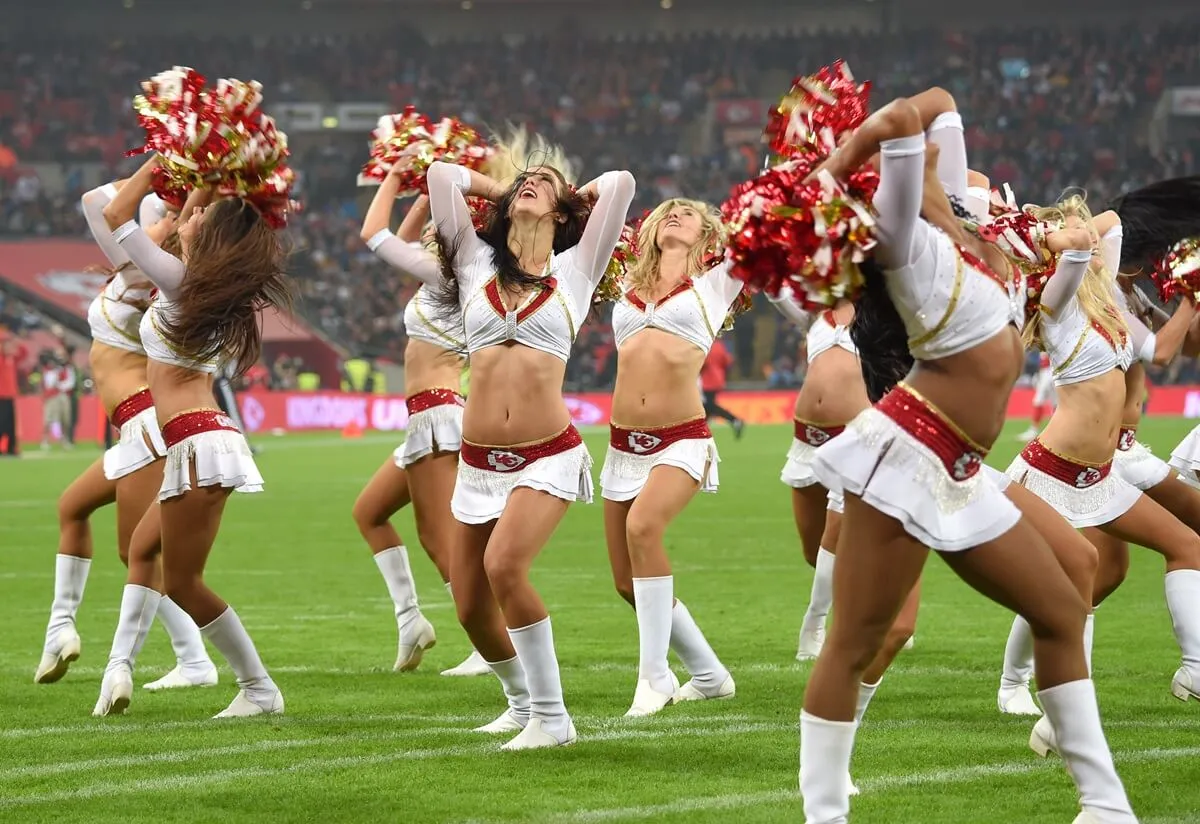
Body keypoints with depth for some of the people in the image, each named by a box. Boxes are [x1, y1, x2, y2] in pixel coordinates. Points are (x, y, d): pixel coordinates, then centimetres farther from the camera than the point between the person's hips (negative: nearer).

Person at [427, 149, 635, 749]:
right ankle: (522, 702, 30)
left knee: (504, 564, -27)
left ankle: (551, 717, -16)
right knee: (470, 607, 3)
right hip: (479, 462, 4)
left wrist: (575, 197, 19)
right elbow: (441, 175, 11)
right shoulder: (477, 262, 12)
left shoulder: (575, 269, 7)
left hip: (548, 457, -4)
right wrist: (500, 189, 22)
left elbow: (619, 183, 2)